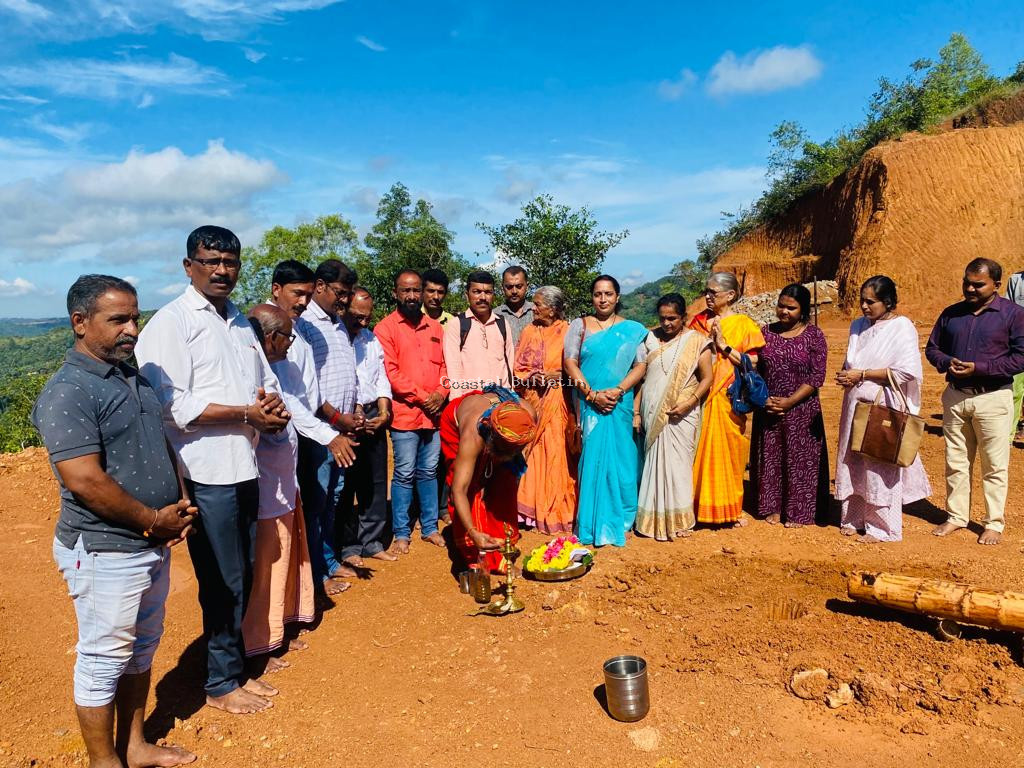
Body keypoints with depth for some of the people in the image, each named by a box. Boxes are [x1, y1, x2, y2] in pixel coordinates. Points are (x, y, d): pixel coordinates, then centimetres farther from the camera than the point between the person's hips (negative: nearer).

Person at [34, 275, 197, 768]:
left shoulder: (134, 377, 7)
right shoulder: (67, 393, -19)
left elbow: (161, 445, 15)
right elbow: (85, 482, -25)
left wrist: (179, 505, 0)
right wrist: (154, 520, -15)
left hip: (154, 544, 8)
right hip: (104, 553, -8)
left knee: (141, 649, 21)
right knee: (104, 661, 9)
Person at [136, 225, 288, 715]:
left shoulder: (241, 322, 14)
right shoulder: (171, 322, -9)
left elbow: (267, 381, 19)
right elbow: (173, 405, -18)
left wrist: (272, 405, -4)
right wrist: (248, 414, -17)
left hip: (245, 468, 7)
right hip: (207, 473, -7)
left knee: (241, 577, 17)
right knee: (223, 582, 4)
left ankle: (236, 668, 34)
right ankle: (221, 683, 23)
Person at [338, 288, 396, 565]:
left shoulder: (371, 339, 15)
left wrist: (383, 409, 1)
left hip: (374, 415, 6)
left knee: (376, 482, 11)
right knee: (346, 485, 2)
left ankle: (372, 542, 23)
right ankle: (348, 546, 15)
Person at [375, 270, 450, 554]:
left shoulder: (435, 327, 13)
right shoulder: (386, 328, -3)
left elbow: (444, 365, 13)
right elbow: (389, 372, -10)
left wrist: (440, 393, -5)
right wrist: (422, 397, -12)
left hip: (433, 413, 4)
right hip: (404, 413, -4)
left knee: (428, 472, 12)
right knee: (404, 475, 1)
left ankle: (430, 527, 24)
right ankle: (401, 533, 13)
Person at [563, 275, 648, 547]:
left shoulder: (632, 329, 8)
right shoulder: (579, 325, 6)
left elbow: (640, 365, 2)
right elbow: (570, 362, -2)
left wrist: (618, 391, -13)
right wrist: (592, 394, -13)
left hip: (620, 405, 1)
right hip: (589, 403, 0)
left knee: (618, 458, 2)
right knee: (592, 457, 0)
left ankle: (618, 519, 15)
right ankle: (593, 523, 9)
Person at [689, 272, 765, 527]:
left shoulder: (744, 325, 0)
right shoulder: (700, 320, 8)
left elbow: (752, 362, -6)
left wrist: (724, 345, -12)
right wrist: (707, 339, -5)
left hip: (729, 397, -2)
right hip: (702, 395, 2)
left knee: (729, 450, 5)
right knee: (702, 450, 2)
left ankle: (731, 507, 20)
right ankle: (702, 505, 14)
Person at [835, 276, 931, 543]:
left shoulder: (902, 327, -9)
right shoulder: (858, 325, 10)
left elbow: (906, 371, -17)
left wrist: (862, 375, -16)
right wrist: (845, 374, -3)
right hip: (856, 403, 6)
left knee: (881, 467, 2)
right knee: (853, 462, 11)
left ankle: (882, 526, 15)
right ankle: (854, 517, 24)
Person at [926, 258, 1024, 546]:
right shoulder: (951, 314, 8)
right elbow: (932, 348, 12)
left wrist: (979, 368, -18)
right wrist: (947, 363, -10)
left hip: (993, 398, -4)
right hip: (955, 395, 4)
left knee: (994, 465, 4)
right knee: (955, 461, 12)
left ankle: (994, 524, 16)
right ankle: (956, 516, 24)